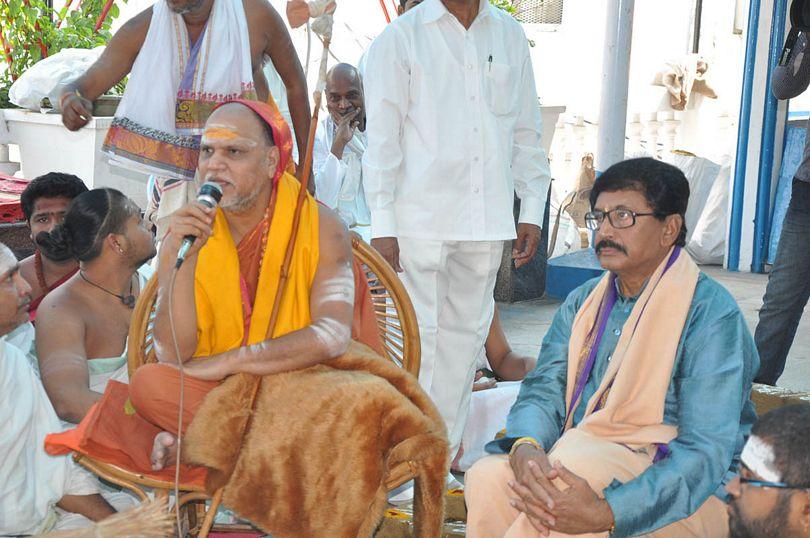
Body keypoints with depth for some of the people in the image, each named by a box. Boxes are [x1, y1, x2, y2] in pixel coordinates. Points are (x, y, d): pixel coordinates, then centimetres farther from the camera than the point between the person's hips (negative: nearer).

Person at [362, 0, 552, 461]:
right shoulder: (401, 38, 1)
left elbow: (527, 130, 16)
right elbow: (382, 135, -3)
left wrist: (532, 209, 11)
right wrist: (383, 225, -9)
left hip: (487, 219, 4)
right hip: (422, 219, -4)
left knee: (466, 334, 8)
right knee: (419, 337, -3)